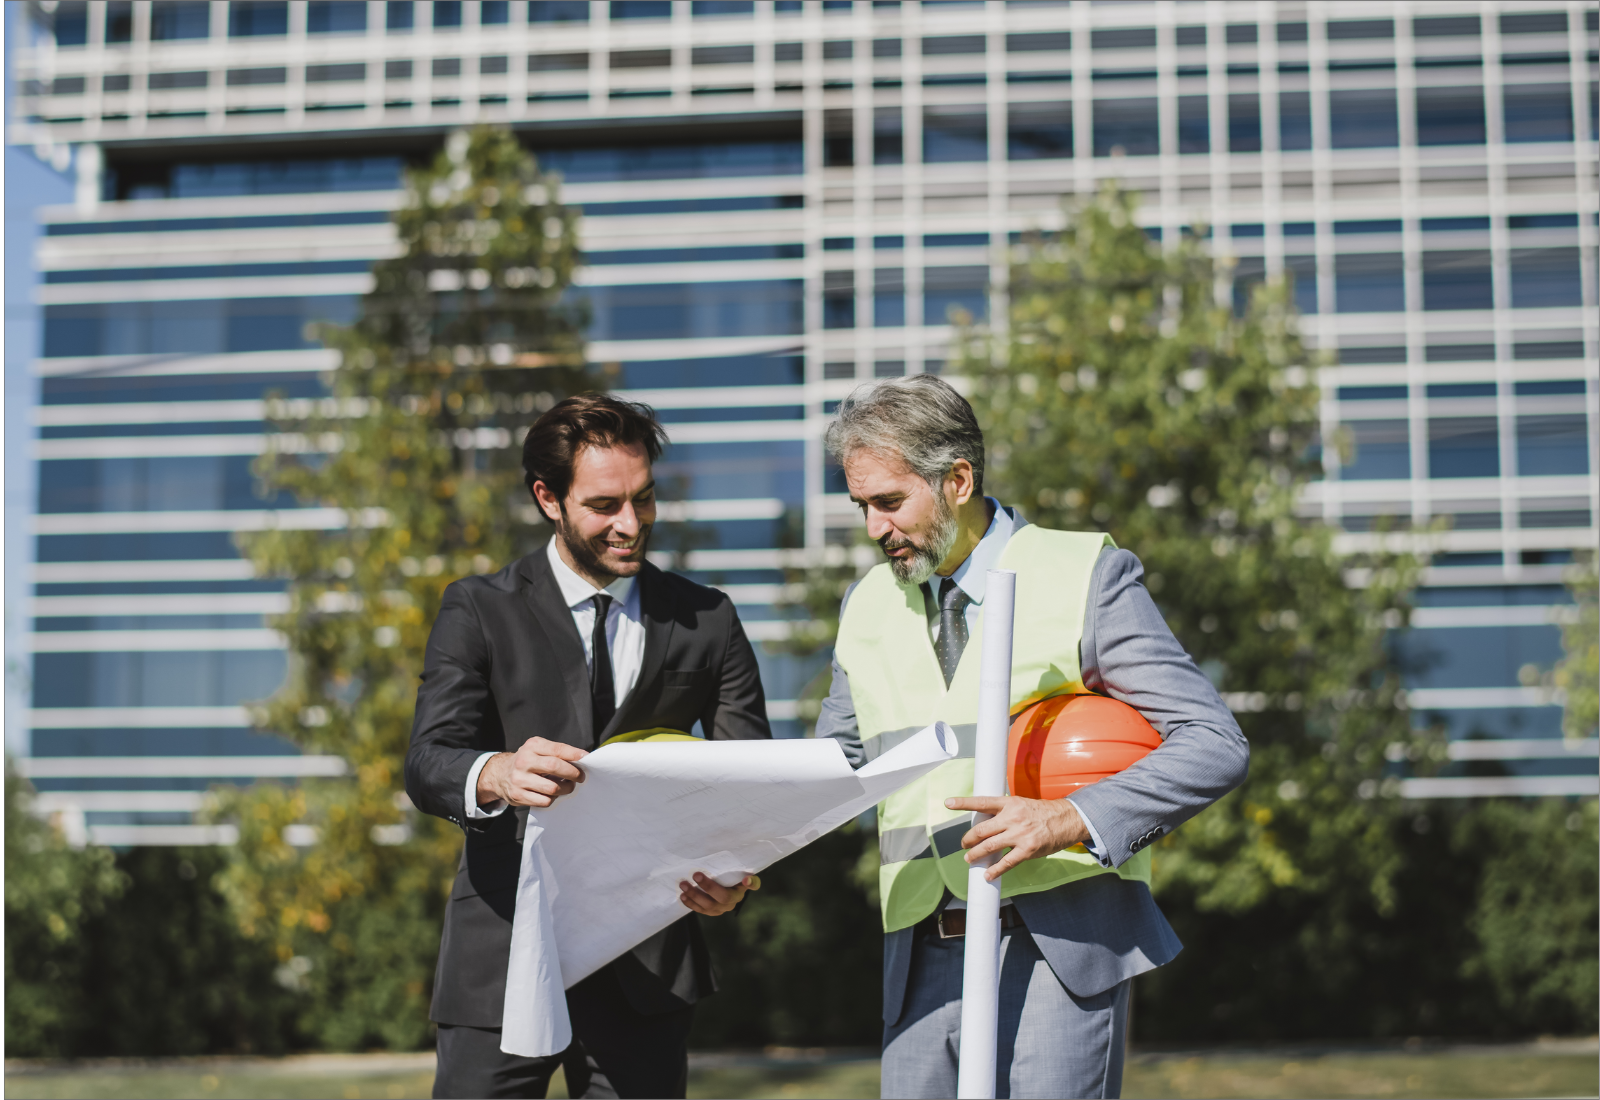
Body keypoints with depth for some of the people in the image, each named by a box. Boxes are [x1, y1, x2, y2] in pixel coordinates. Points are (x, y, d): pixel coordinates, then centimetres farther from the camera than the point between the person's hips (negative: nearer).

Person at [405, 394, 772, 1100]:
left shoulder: (707, 621, 10)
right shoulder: (479, 612, 3)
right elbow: (426, 765, -8)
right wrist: (498, 774, -33)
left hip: (646, 962, 2)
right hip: (506, 954, -1)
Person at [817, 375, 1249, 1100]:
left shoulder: (1084, 577, -2)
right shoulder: (866, 605, 15)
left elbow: (1215, 746, -7)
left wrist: (1068, 820, -19)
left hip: (1059, 948, -5)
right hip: (923, 958, 5)